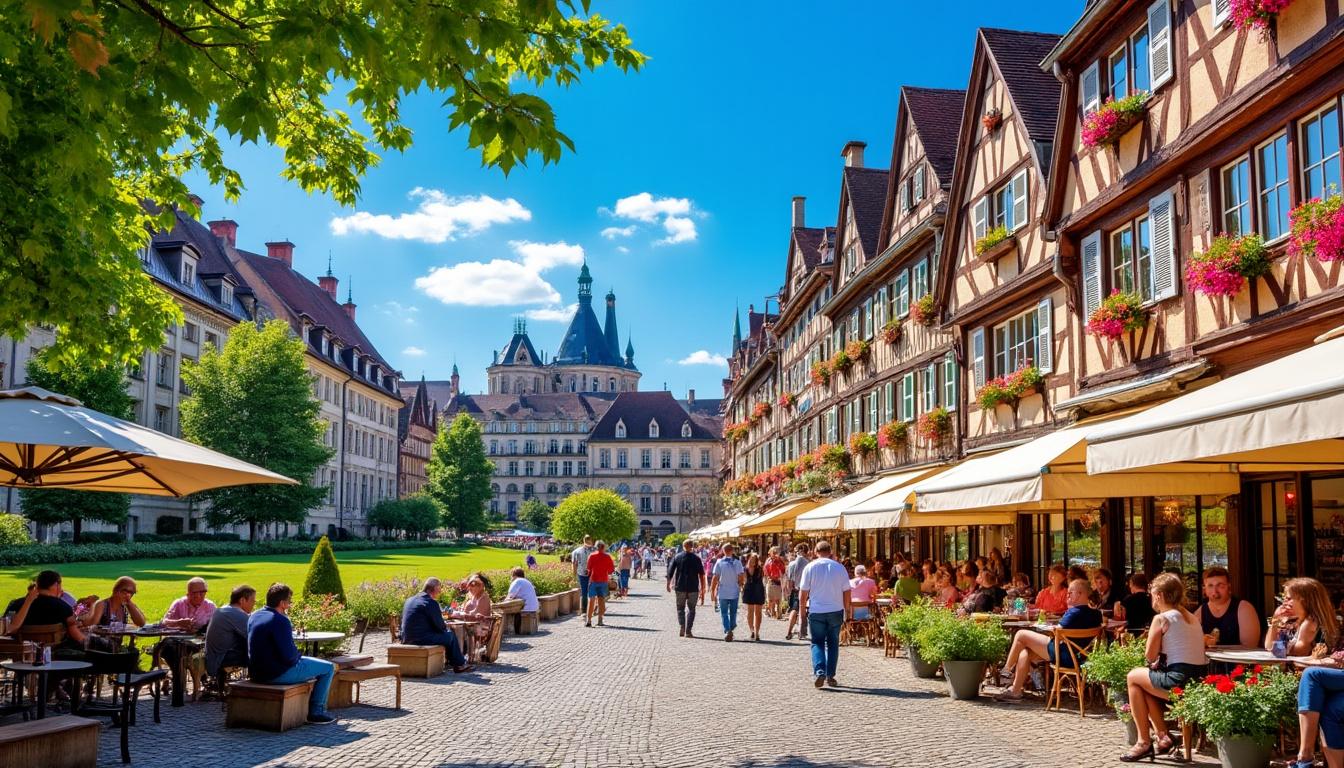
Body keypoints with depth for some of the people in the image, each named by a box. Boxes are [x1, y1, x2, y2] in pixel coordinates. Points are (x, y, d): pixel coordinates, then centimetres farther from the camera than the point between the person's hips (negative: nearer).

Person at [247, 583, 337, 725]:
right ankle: (316, 712, 9)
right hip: (278, 674, -10)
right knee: (328, 668, 3)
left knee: (304, 661, 34)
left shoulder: (254, 617, 7)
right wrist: (298, 655, -2)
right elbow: (289, 656, -25)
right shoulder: (280, 621, -22)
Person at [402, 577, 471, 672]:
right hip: (421, 639, -9)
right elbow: (440, 626, -11)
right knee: (451, 636, 6)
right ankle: (459, 664, 18)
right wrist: (445, 626, 12)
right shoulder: (431, 602, -14)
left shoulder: (410, 599, 13)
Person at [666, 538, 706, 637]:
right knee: (691, 609, 9)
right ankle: (688, 631, 3)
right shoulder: (696, 558, -1)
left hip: (680, 587, 1)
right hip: (693, 588, -1)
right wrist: (702, 590, 2)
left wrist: (669, 584, 14)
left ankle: (682, 628, -7)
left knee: (680, 608, 12)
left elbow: (670, 571, 2)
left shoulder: (677, 557, 1)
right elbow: (702, 575, -3)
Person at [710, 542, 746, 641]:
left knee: (724, 614, 3)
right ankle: (731, 629, 23)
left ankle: (727, 631, -11)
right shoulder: (737, 562, -5)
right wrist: (739, 586, 14)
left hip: (722, 593, -1)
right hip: (734, 592, 1)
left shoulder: (719, 562, -6)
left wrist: (713, 590, 3)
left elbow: (715, 578, -6)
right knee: (733, 613, 16)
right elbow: (741, 577, -5)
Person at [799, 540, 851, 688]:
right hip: (836, 611, 1)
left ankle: (819, 672, -13)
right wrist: (847, 611, 15)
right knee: (833, 643, 11)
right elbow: (846, 592, 4)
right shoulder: (839, 567, 1)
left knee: (817, 643, 5)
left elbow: (803, 592, -1)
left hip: (816, 611, -1)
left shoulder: (810, 567, -3)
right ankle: (830, 676, 10)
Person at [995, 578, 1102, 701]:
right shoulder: (1096, 614, 5)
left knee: (1021, 635, -1)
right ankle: (1015, 690, 13)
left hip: (1064, 655, -10)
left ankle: (1005, 670, 14)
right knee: (1025, 652, 15)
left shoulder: (1074, 612, -21)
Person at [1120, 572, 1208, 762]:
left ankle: (1144, 742, 14)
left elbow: (1151, 656, -2)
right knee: (1145, 682, 25)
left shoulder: (1161, 619, -7)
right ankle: (1163, 737, 18)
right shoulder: (1192, 618, 17)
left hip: (1180, 681, -8)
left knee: (1134, 677, 13)